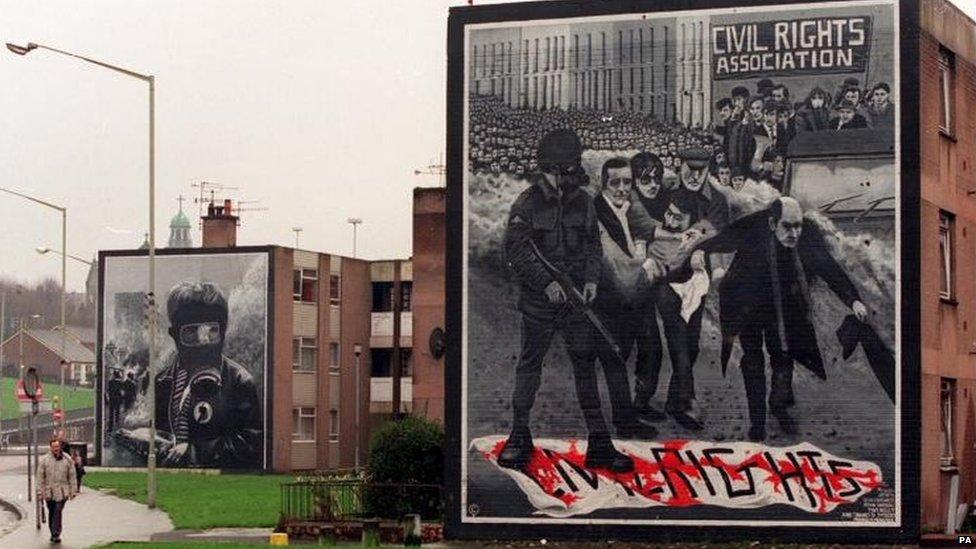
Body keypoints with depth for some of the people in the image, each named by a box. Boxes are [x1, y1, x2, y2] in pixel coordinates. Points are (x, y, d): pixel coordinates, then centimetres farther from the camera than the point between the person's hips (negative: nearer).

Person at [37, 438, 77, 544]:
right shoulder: (44, 460, 2)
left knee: (58, 512, -14)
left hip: (62, 492, -1)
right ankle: (54, 534, 20)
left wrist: (73, 491, 3)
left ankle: (56, 534, -16)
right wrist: (40, 491, -3)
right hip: (49, 491, 2)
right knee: (51, 513, 8)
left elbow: (72, 476, 7)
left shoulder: (67, 460, 4)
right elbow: (40, 477, 2)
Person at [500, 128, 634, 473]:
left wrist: (591, 278, -2)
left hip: (576, 296, 3)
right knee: (529, 364, 5)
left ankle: (599, 444, 4)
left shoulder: (583, 201, 6)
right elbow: (515, 250, -10)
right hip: (538, 299, -3)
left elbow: (593, 244, 14)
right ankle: (520, 437, 17)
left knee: (585, 364, 2)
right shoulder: (527, 204, -8)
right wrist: (546, 282, -18)